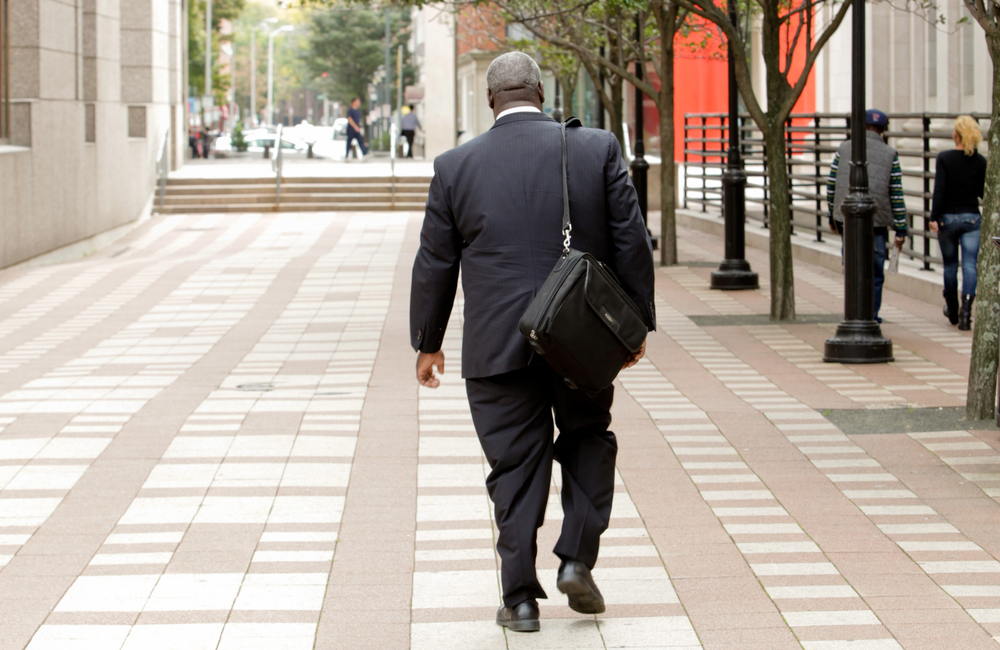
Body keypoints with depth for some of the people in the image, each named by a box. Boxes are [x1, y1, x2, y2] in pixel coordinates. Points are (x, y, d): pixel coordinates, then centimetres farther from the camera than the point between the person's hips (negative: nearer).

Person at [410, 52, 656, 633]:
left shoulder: (456, 165, -1)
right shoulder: (597, 149, -2)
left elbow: (435, 263, 4)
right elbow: (631, 241, -2)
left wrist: (428, 342, 15)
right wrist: (638, 322, 8)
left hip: (498, 346, 0)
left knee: (516, 467, 7)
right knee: (588, 439, 21)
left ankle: (521, 597, 8)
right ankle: (577, 558, 10)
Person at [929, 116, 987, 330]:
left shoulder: (944, 158, -9)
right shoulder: (980, 162, -2)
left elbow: (939, 190, -14)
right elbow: (983, 192, 2)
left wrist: (934, 217, -12)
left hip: (948, 217, -1)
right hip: (972, 217, 1)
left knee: (950, 264, 15)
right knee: (969, 265, -2)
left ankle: (952, 310, 29)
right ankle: (965, 311, -19)